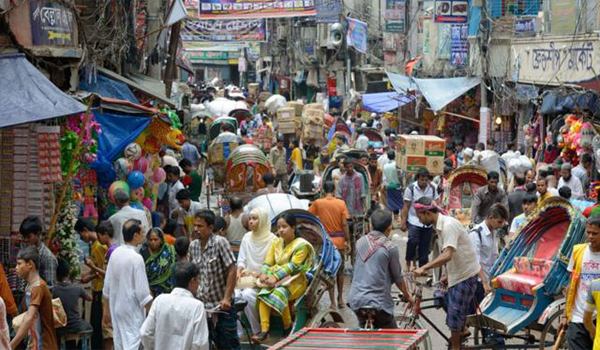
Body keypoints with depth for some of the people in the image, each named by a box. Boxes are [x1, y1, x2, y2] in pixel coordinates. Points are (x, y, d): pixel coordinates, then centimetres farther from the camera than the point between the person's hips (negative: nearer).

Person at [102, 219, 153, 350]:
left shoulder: (114, 254, 3)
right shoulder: (136, 258, -17)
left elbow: (107, 287, 9)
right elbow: (142, 292, -17)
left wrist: (106, 311, 18)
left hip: (116, 308, 7)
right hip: (132, 311, -7)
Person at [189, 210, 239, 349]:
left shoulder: (220, 242, -14)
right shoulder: (193, 245, 2)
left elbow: (232, 270, -15)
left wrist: (226, 298, -19)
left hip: (222, 304, -4)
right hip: (203, 303, 4)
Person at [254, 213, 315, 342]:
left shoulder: (302, 245, -2)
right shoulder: (276, 243, 18)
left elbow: (293, 266, -13)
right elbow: (267, 262, 12)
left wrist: (276, 277, -24)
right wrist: (263, 273, -12)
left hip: (294, 280, -5)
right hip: (275, 278, 5)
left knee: (279, 293, -35)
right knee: (263, 293, -27)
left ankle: (288, 326, -16)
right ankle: (264, 330, -33)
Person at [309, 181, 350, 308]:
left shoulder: (318, 203, -5)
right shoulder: (341, 203, -5)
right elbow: (345, 224, -7)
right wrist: (348, 242, -2)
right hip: (339, 240, 1)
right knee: (340, 271, 17)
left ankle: (332, 302, 1)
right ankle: (340, 299, 27)